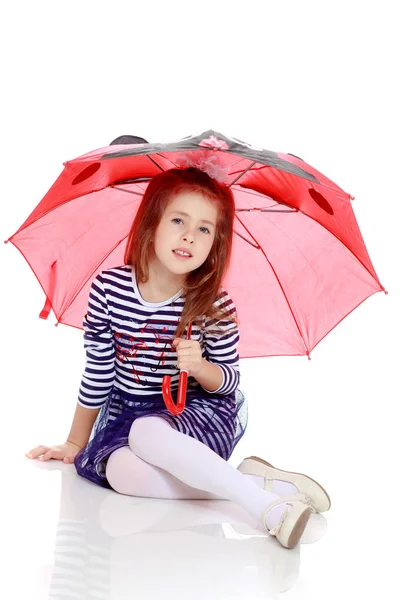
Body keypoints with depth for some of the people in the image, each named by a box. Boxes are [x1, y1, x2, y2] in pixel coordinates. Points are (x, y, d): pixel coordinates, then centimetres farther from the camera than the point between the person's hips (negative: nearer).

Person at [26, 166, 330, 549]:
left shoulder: (216, 306, -14)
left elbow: (229, 380, -2)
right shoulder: (108, 288, -11)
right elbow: (97, 373, 0)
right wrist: (76, 444, 8)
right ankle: (260, 483, -27)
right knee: (119, 471, -30)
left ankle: (261, 504, -35)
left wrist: (200, 367, -26)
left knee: (144, 433, -35)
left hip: (199, 415, -3)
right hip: (125, 415, 3)